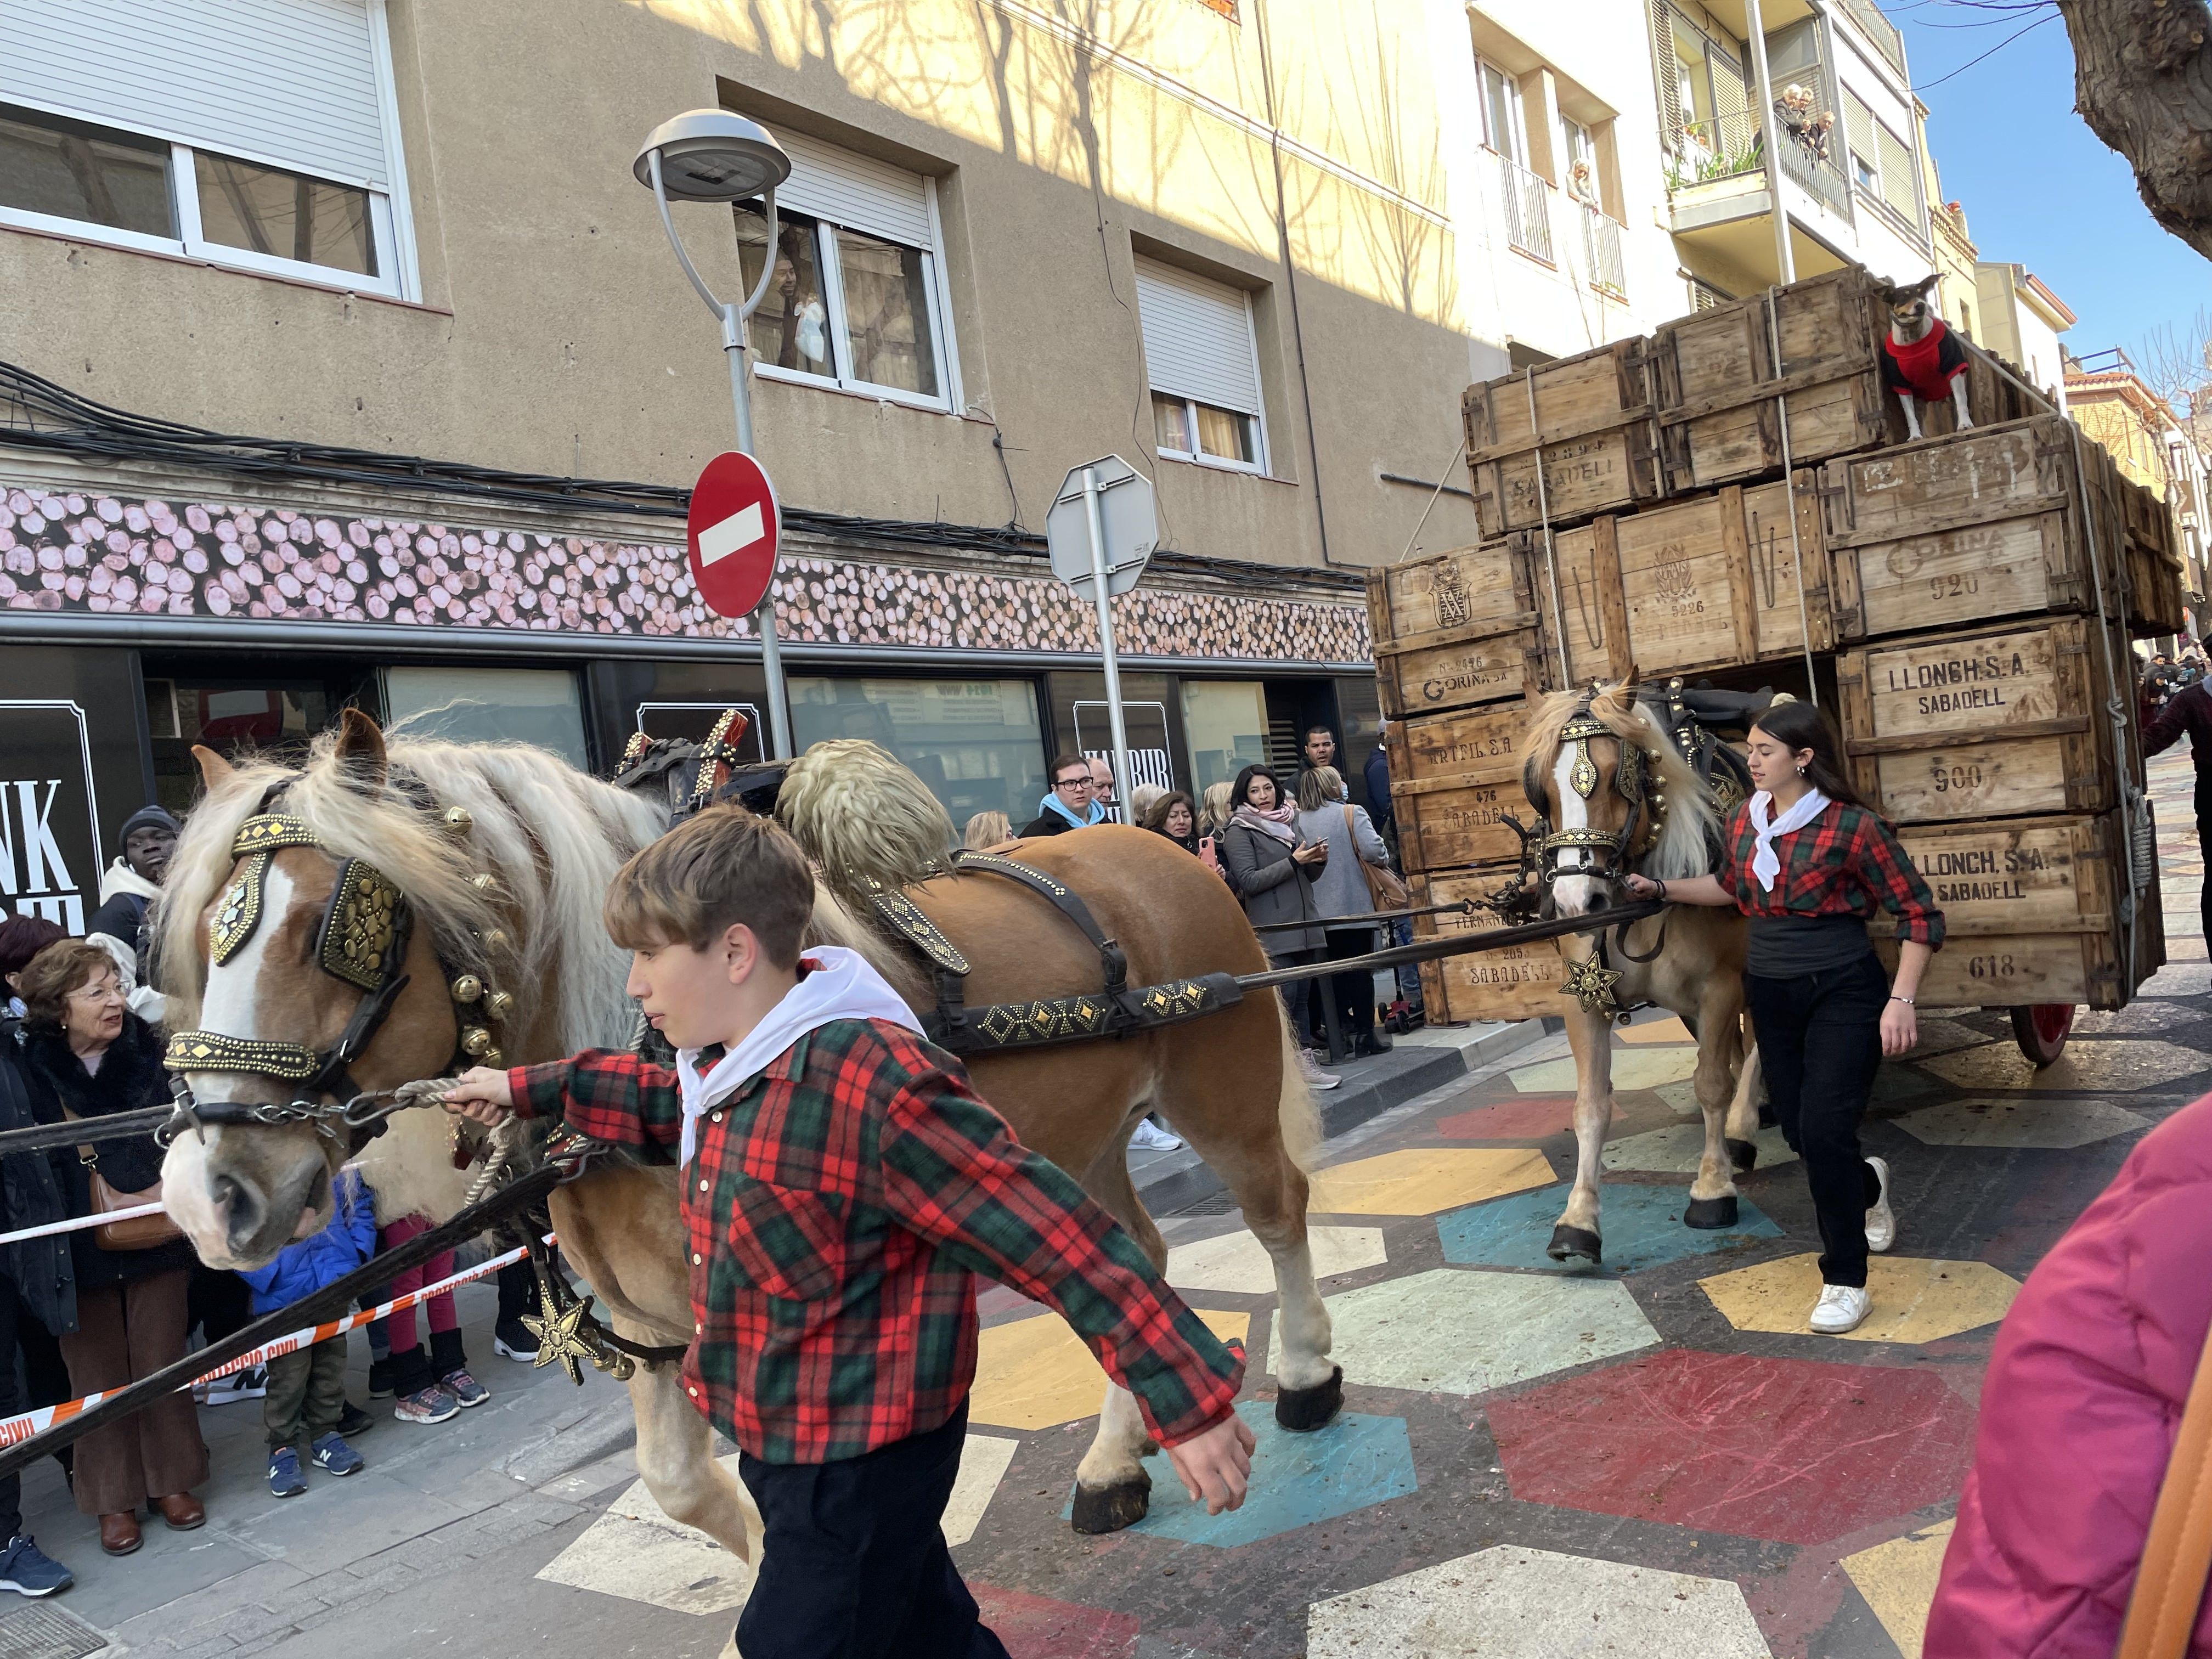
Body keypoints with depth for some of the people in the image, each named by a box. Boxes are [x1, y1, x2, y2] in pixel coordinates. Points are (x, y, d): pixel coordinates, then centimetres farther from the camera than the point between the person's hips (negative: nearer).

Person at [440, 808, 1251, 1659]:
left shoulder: (874, 1083, -30)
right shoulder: (731, 1061, -1)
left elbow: (1048, 1232, -32)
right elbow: (668, 1104, 26)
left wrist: (1188, 1394, -32)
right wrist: (530, 1089, 24)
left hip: (863, 1459, -8)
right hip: (783, 1441, 9)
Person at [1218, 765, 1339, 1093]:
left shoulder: (1289, 821, 18)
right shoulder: (1238, 832, -3)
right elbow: (1249, 881, -12)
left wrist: (1317, 860, 0)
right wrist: (1294, 861, -15)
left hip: (1305, 925, 7)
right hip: (1273, 931, -7)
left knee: (1301, 997, 8)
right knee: (1285, 999, -10)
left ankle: (1304, 1063, 12)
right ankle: (1299, 1065, -6)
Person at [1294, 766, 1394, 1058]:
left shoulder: (1298, 821, 2)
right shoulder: (1351, 813, -8)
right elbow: (1373, 850, -19)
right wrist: (1385, 859, 2)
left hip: (1320, 910, 4)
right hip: (1355, 905, -3)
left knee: (1335, 971, 12)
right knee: (1361, 969, 3)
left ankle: (1342, 1031, 16)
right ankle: (1365, 1035, 3)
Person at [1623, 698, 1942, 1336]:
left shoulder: (1852, 826, -15)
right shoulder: (1743, 821, 3)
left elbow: (1919, 914, -11)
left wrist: (1901, 1000, -19)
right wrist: (1661, 889, 13)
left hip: (1843, 994, -6)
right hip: (1770, 996, 6)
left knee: (1824, 1133, -14)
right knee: (1799, 1133, 13)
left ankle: (1845, 1282, 3)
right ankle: (1868, 1188, 49)